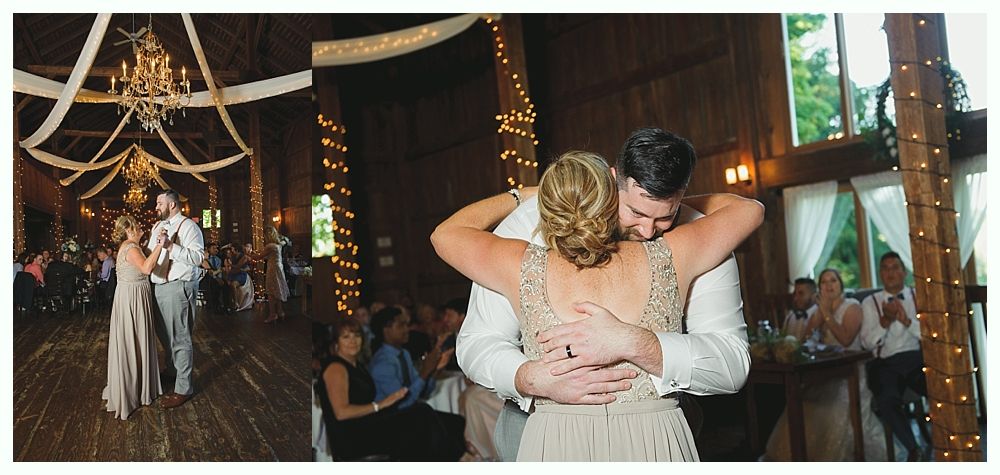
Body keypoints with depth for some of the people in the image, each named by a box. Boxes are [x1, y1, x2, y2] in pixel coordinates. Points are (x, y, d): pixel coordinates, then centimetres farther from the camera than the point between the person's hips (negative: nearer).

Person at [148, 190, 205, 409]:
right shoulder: (157, 226, 17)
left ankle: (183, 388, 4)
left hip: (178, 287, -9)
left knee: (179, 339, -4)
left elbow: (198, 257, -25)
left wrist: (169, 245, -29)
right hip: (159, 286, 9)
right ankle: (171, 371, 44)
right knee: (163, 333, 23)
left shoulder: (188, 226, -12)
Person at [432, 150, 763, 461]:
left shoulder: (526, 268, -8)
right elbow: (749, 208, 12)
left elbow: (445, 233, 12)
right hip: (656, 442, 1)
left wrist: (523, 195, 20)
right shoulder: (667, 258, -7)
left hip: (554, 444, 0)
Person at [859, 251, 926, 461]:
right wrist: (885, 320, -12)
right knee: (887, 401, -31)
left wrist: (907, 320, -15)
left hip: (918, 358, 1)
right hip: (887, 363, 0)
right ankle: (912, 449, -8)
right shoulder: (870, 302, 12)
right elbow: (867, 343, 3)